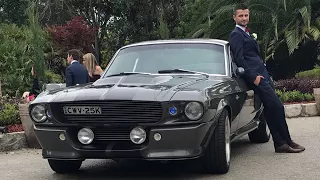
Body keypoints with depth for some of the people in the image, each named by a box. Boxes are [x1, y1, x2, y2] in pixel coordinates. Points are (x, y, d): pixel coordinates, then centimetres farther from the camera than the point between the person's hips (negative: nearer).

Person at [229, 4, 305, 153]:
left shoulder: (246, 34, 24)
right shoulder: (236, 35, -6)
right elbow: (239, 59, -15)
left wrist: (265, 75, 17)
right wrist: (253, 77, -19)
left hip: (263, 76, 10)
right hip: (256, 76, -10)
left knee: (271, 109, 7)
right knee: (277, 107, -12)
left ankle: (280, 144, 10)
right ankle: (286, 142, -4)